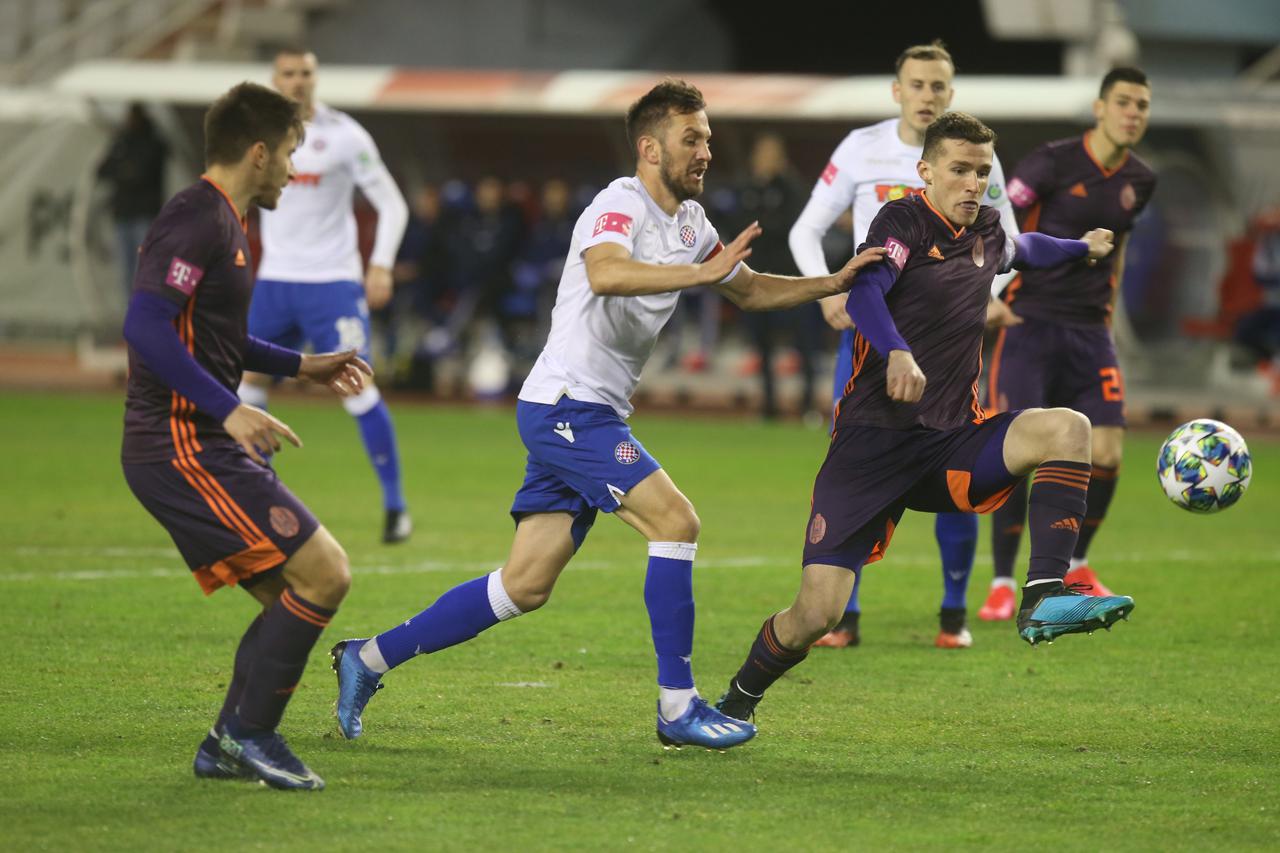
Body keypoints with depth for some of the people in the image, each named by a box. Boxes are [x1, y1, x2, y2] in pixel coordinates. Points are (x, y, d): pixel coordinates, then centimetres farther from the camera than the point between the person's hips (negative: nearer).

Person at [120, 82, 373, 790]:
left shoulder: (220, 221, 18)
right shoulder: (198, 220, -14)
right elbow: (146, 325, -25)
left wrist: (301, 367, 31)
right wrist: (228, 408, -29)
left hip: (202, 447, 11)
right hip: (183, 447, -11)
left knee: (291, 598, 11)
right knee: (323, 573, -13)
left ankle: (226, 747, 15)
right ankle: (249, 732, -6)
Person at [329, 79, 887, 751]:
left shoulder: (689, 221, 16)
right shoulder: (621, 204, -13)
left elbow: (751, 291, 29)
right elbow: (605, 273, -35)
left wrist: (832, 283, 16)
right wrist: (702, 271, -37)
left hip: (590, 416, 10)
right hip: (567, 404, -10)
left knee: (527, 585, 6)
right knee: (674, 520, -18)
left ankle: (370, 658, 13)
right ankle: (677, 707, -13)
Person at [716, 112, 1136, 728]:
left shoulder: (987, 233, 14)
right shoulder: (903, 220, -6)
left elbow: (1025, 249, 41)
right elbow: (864, 291, -26)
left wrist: (1083, 247, 52)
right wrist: (898, 353, -44)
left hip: (952, 443, 6)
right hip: (872, 441, -5)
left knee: (1067, 429, -21)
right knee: (815, 614, -12)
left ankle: (1043, 598, -27)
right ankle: (737, 702, 17)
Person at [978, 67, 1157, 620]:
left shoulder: (1139, 181, 8)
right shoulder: (1054, 162, -10)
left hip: (1090, 331, 5)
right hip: (1030, 323, -5)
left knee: (1106, 456, -4)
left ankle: (1075, 566, 21)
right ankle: (1002, 584, 3)